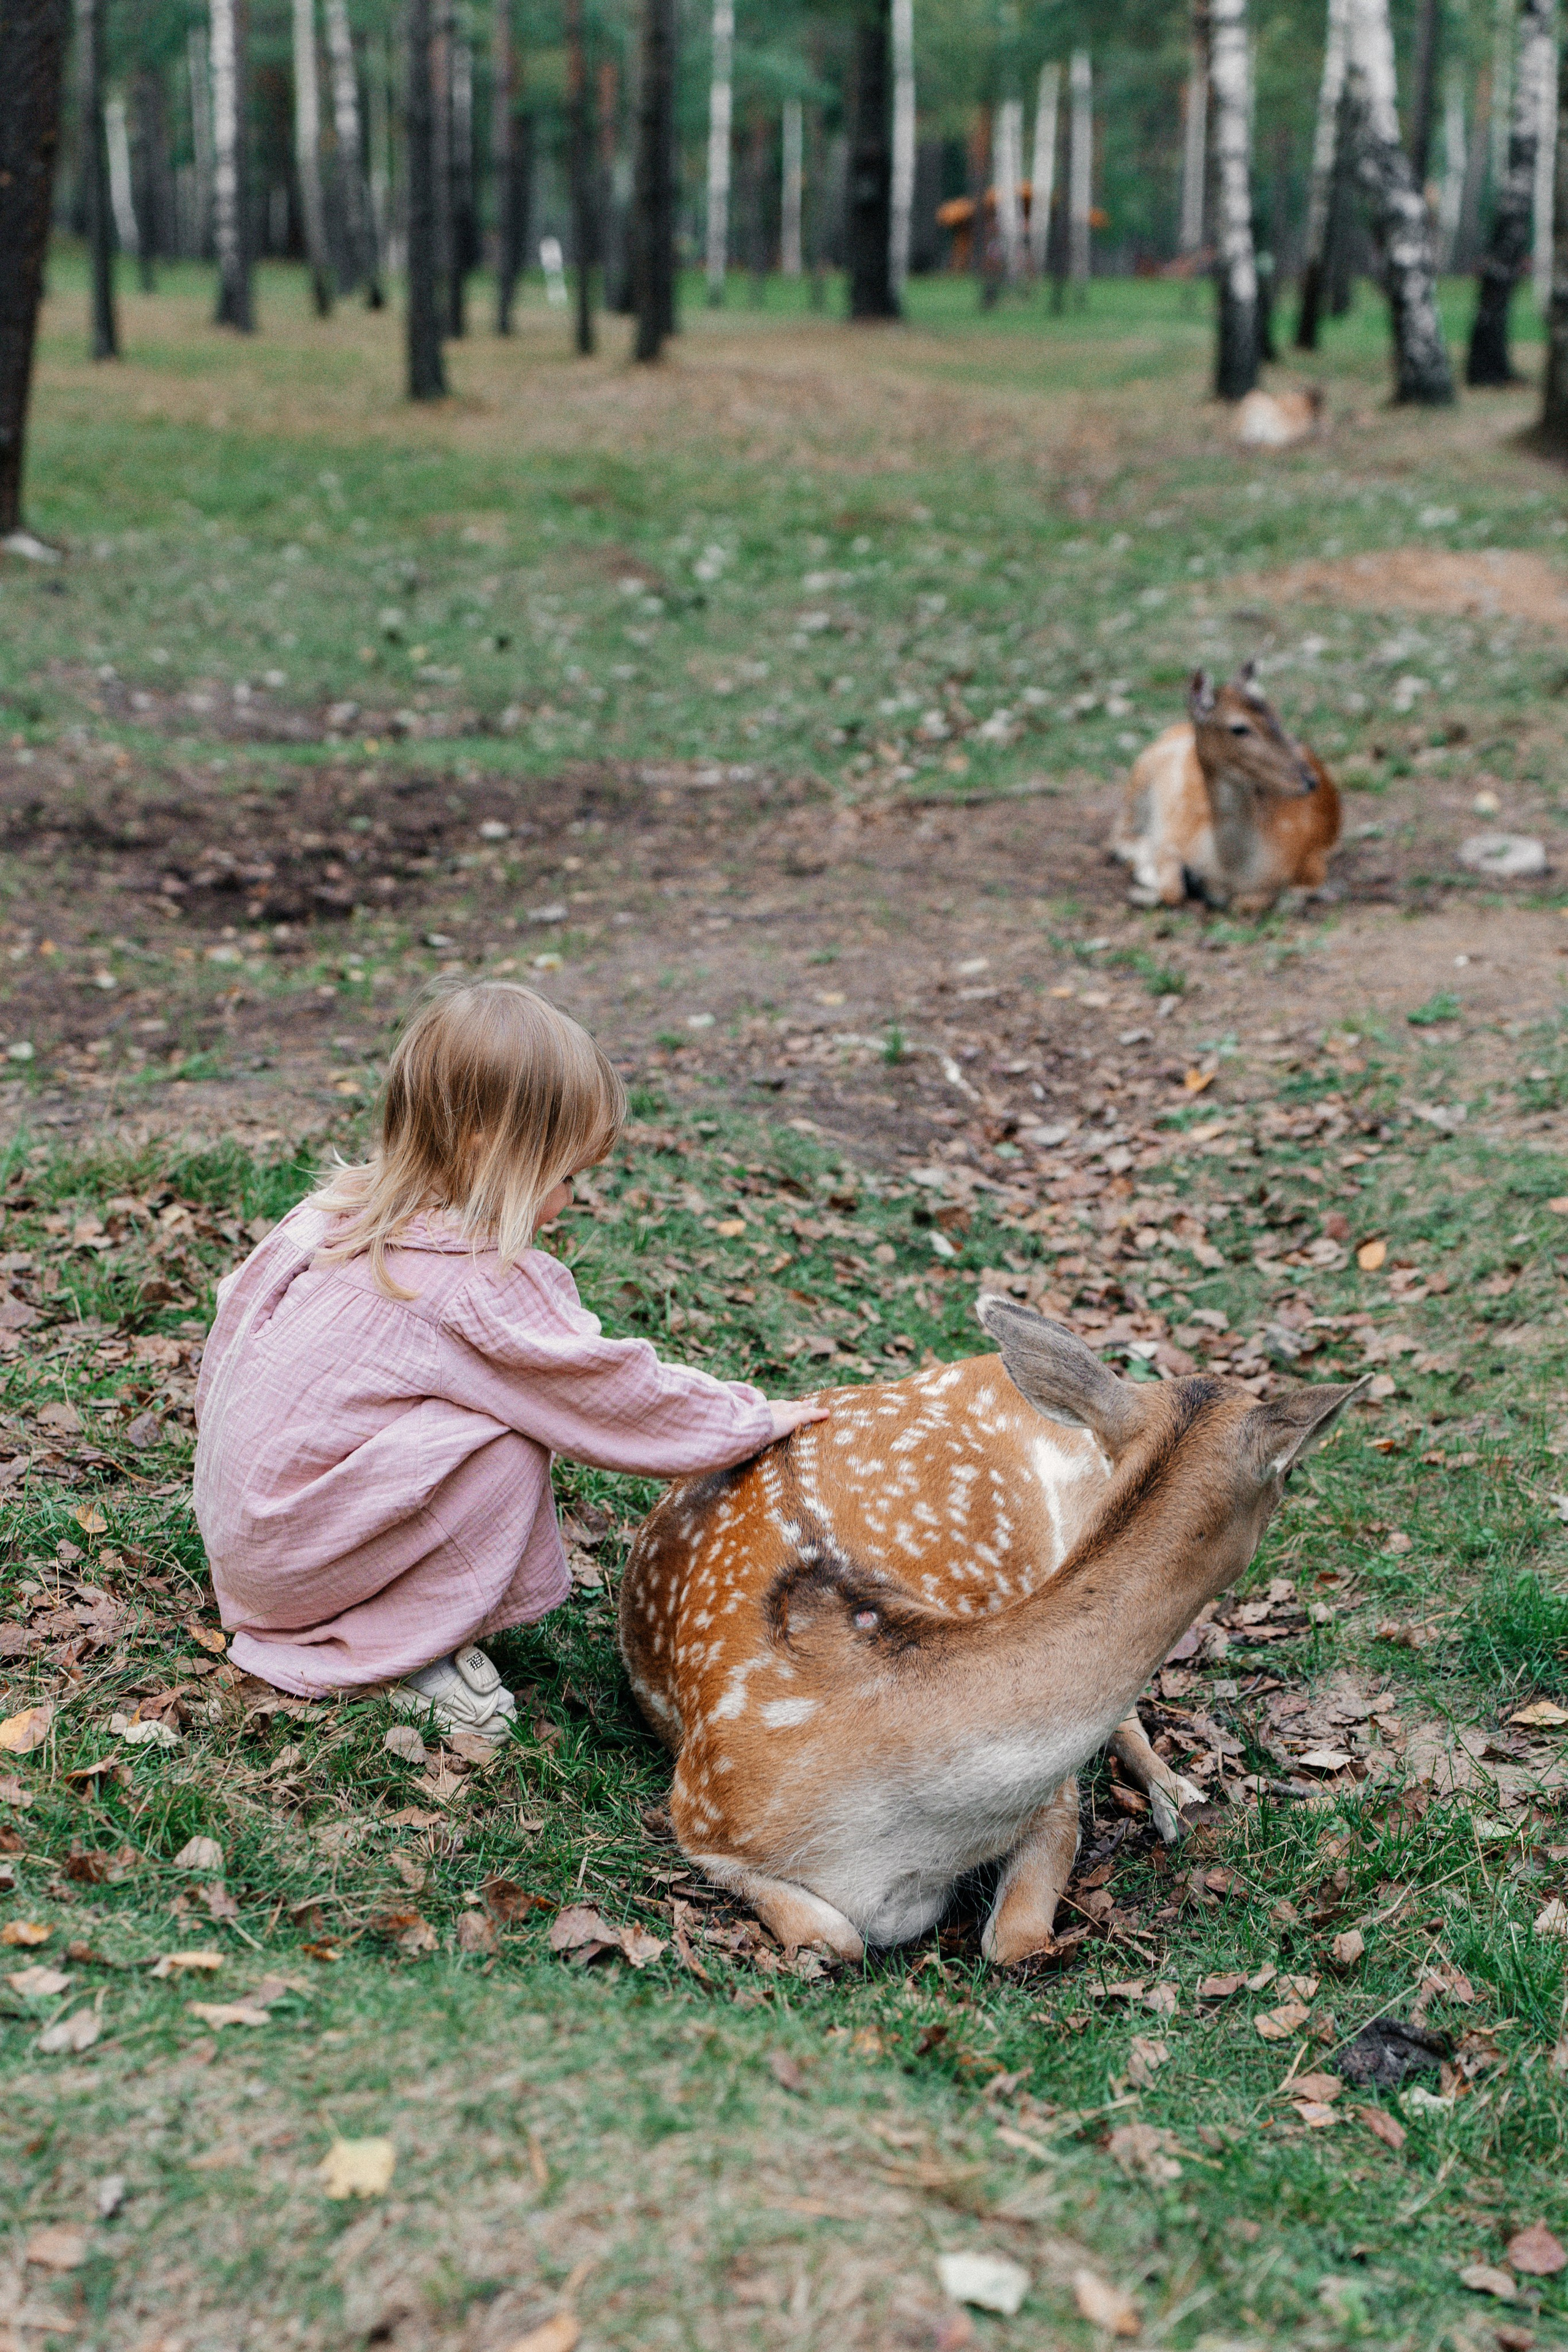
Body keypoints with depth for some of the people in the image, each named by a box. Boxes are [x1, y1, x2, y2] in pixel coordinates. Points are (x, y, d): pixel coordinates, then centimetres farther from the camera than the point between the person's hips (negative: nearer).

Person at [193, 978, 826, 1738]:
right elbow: (617, 1396, -16)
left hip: (234, 1516, 9)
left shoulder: (337, 1210, 3)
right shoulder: (482, 1288, -23)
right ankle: (400, 1651, -7)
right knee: (511, 1450, -19)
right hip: (291, 1555, -9)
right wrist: (755, 1420, -3)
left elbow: (236, 1306, 16)